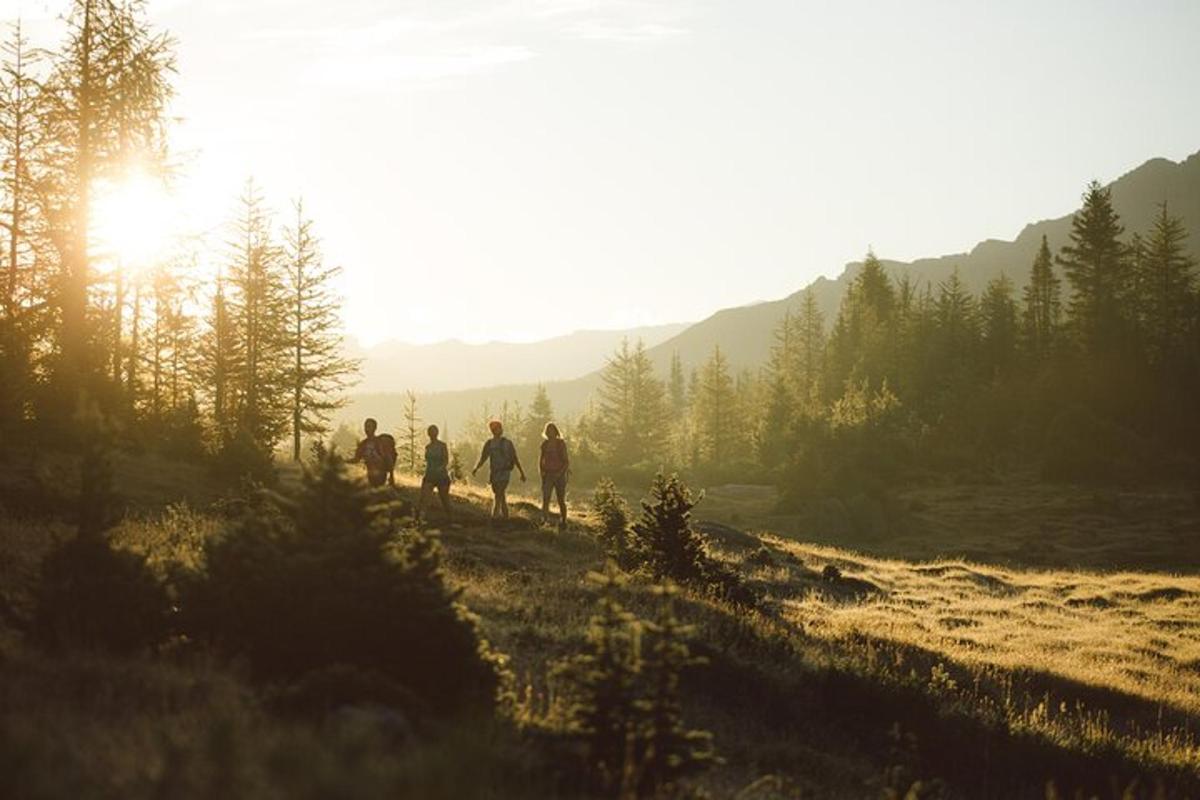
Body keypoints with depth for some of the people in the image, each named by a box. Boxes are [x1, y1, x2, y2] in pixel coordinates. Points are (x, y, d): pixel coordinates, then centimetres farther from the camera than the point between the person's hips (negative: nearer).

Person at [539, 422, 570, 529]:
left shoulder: (561, 444, -6)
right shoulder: (545, 444, 6)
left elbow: (567, 462, -6)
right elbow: (541, 460, 17)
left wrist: (560, 473, -18)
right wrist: (541, 471, 2)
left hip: (559, 475, -3)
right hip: (548, 476, 3)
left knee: (561, 501, 7)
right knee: (545, 500, -12)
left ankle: (563, 523, 20)